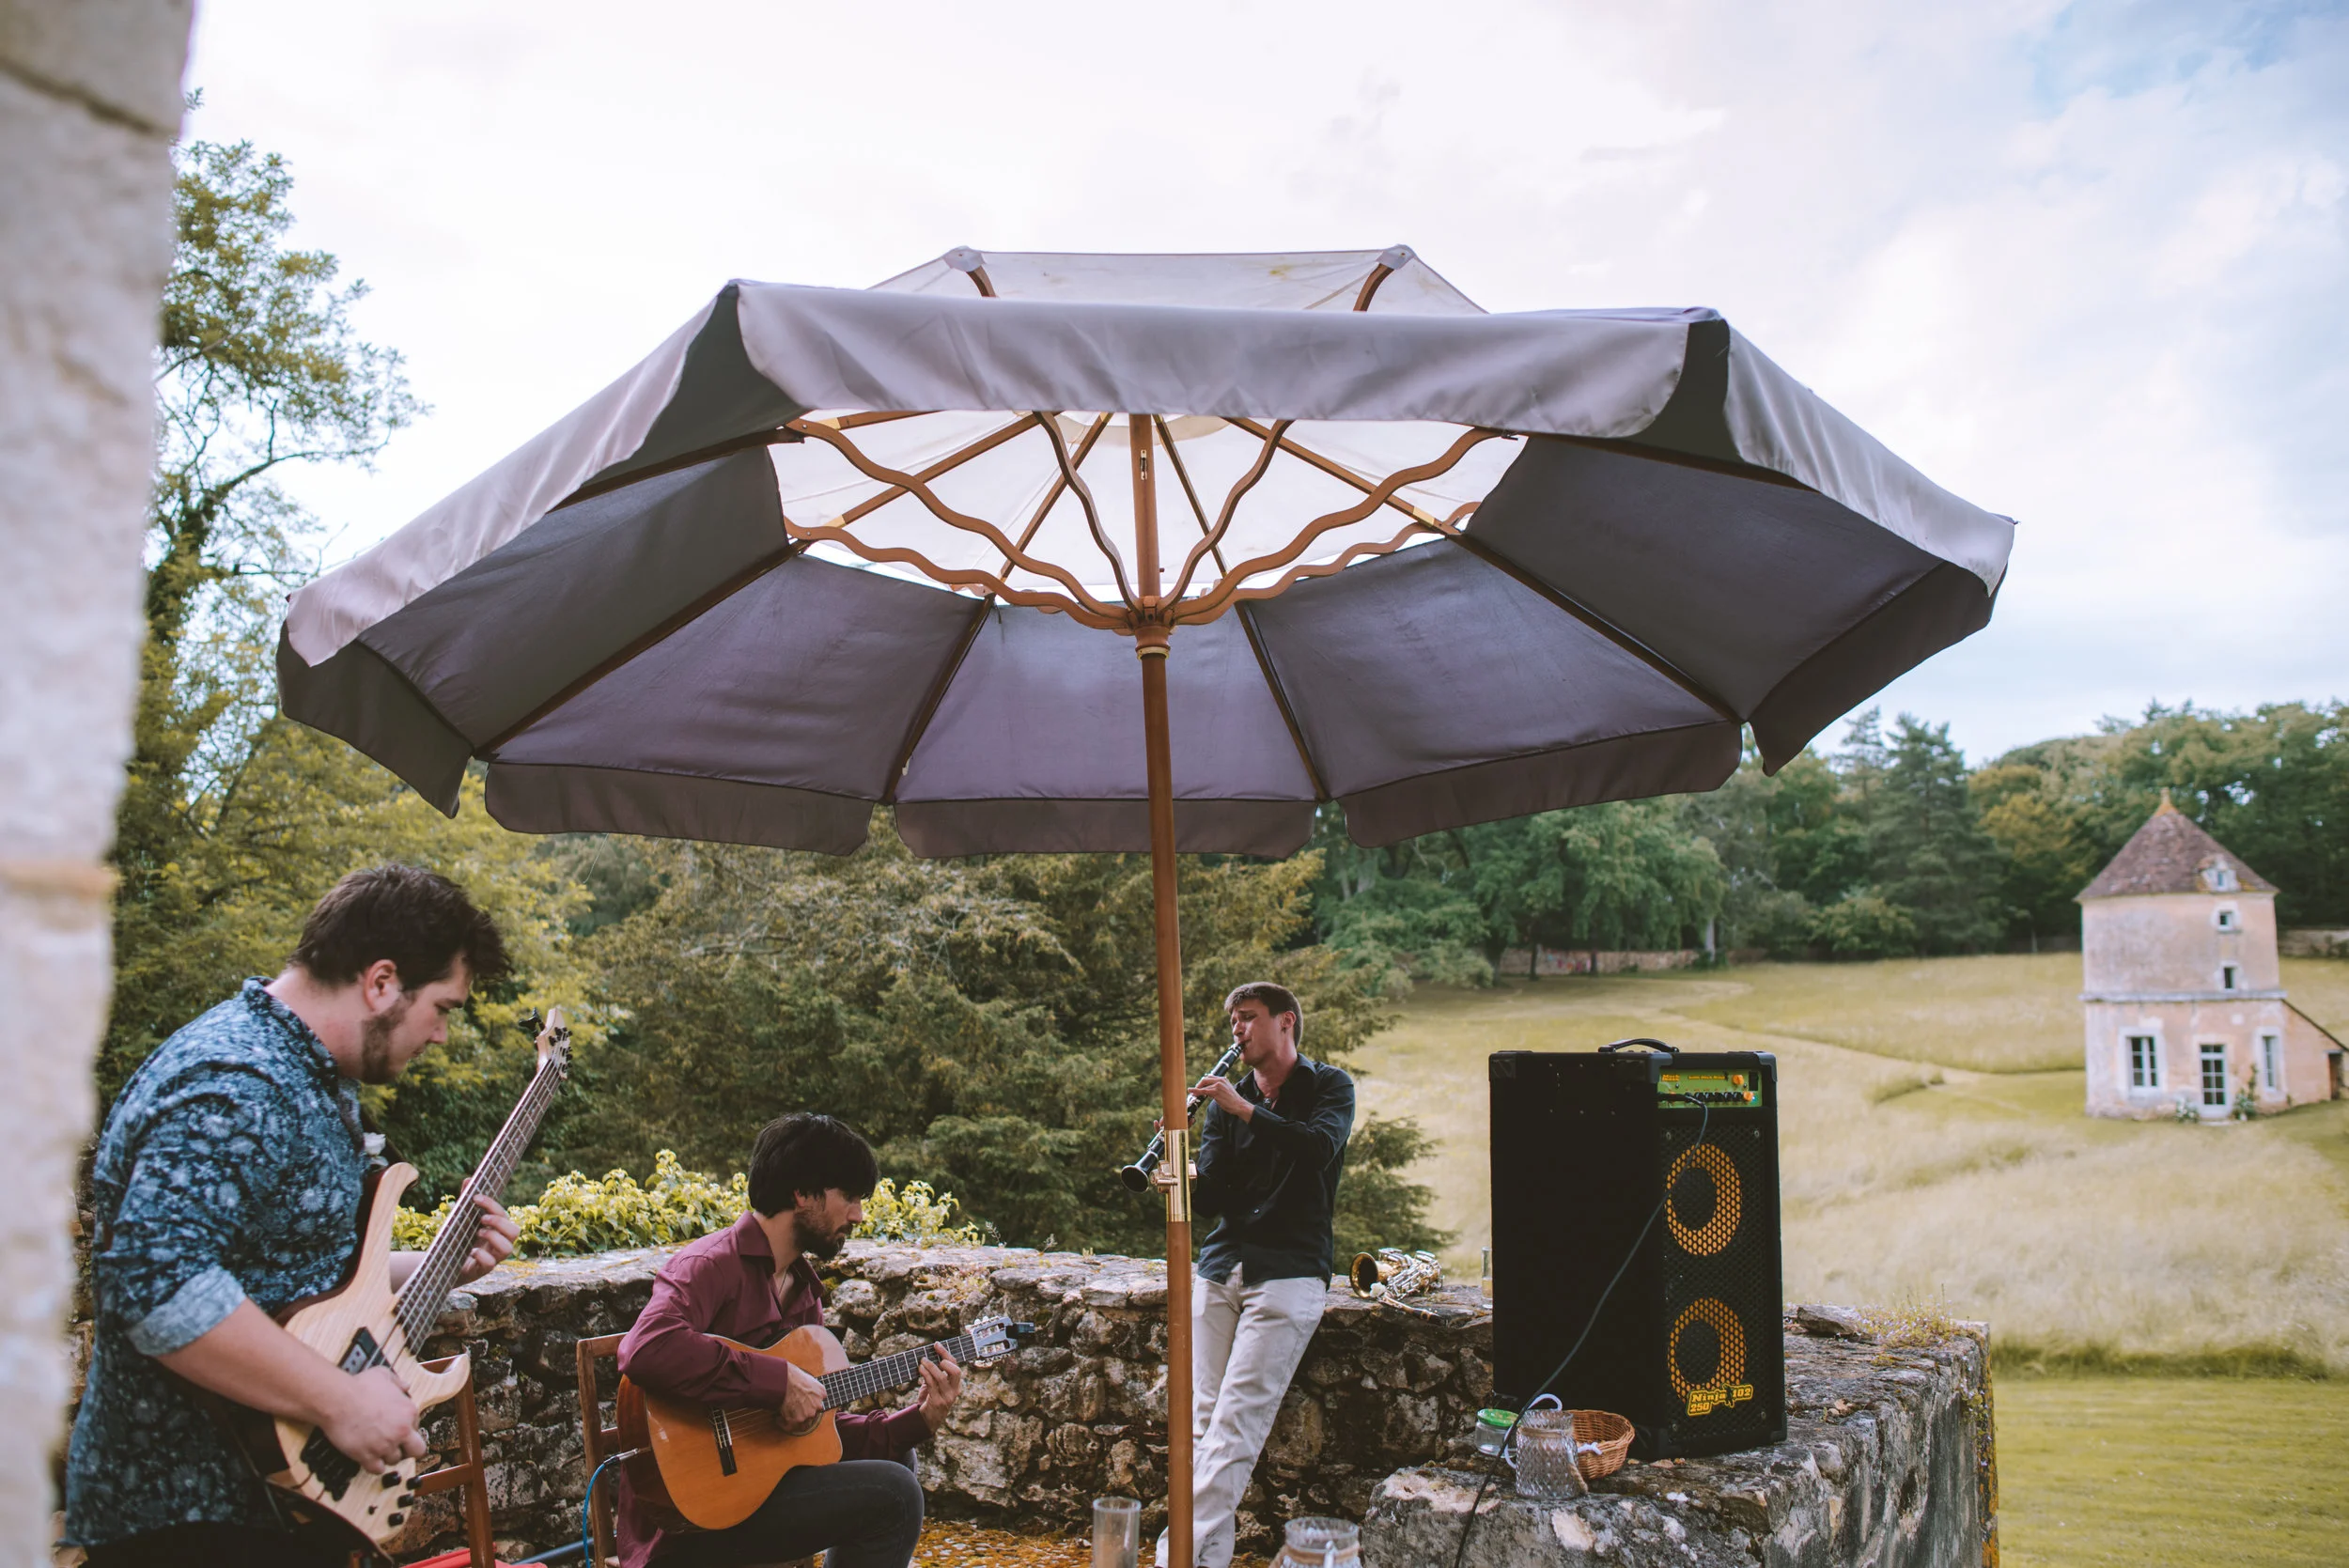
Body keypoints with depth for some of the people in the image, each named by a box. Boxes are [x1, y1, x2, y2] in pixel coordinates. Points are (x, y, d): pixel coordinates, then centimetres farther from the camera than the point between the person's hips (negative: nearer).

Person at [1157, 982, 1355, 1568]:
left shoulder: (1329, 1086, 5)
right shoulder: (1222, 1101, 16)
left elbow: (1320, 1147, -16)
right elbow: (1213, 1196, 7)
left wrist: (1245, 1108, -20)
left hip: (1289, 1273, -5)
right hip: (1219, 1270, 5)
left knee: (1235, 1423, -13)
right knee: (1202, 1421, -4)